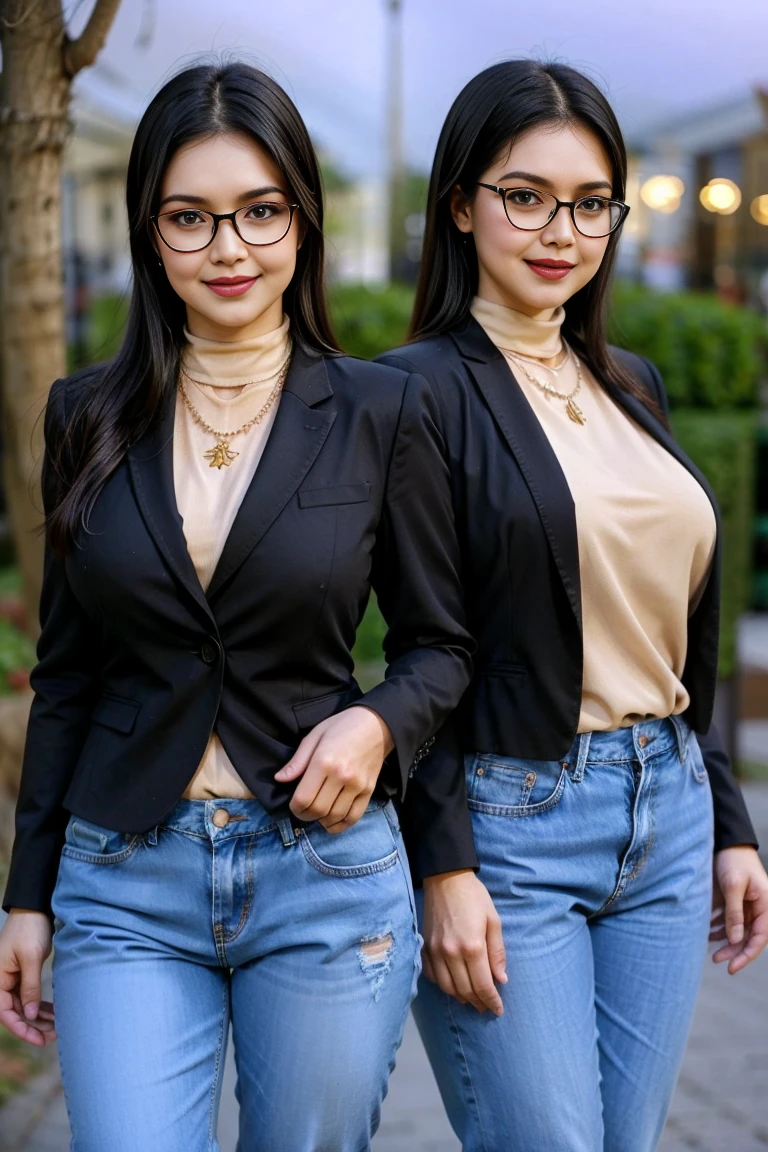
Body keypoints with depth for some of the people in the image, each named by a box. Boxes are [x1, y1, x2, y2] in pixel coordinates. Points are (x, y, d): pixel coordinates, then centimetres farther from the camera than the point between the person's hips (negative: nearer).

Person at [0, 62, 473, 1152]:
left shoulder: (385, 413, -2)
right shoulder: (87, 417, 4)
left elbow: (439, 644, 6)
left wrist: (379, 723, -16)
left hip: (326, 873, -1)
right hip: (126, 886, 1)